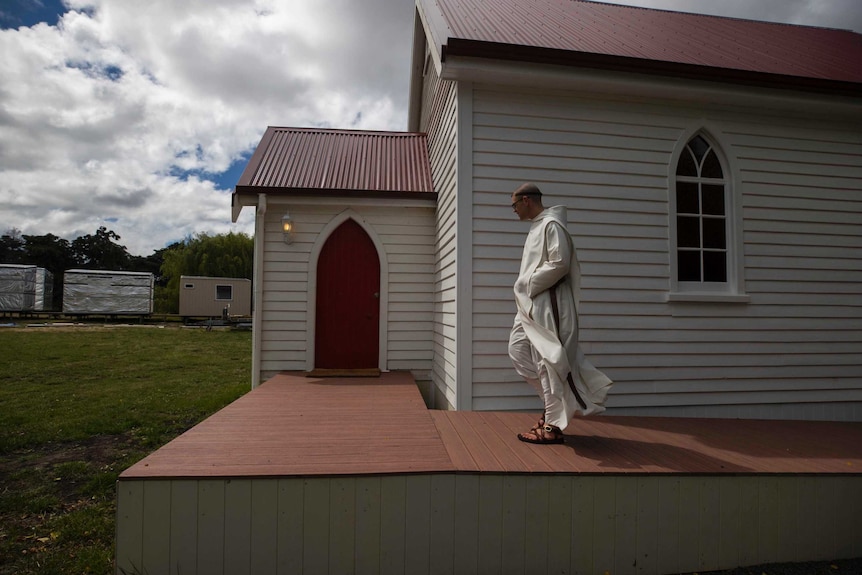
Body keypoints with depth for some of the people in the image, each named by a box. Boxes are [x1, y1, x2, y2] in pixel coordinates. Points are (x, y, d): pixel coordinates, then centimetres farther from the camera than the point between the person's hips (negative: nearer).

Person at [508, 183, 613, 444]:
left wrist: (528, 285, -15)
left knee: (548, 362, -5)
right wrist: (525, 288, 8)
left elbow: (559, 263, -21)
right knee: (518, 351, 11)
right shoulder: (536, 226, 18)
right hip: (531, 305, 10)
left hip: (548, 305, -10)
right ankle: (555, 403, 22)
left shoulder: (551, 224, -11)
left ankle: (553, 425, 4)